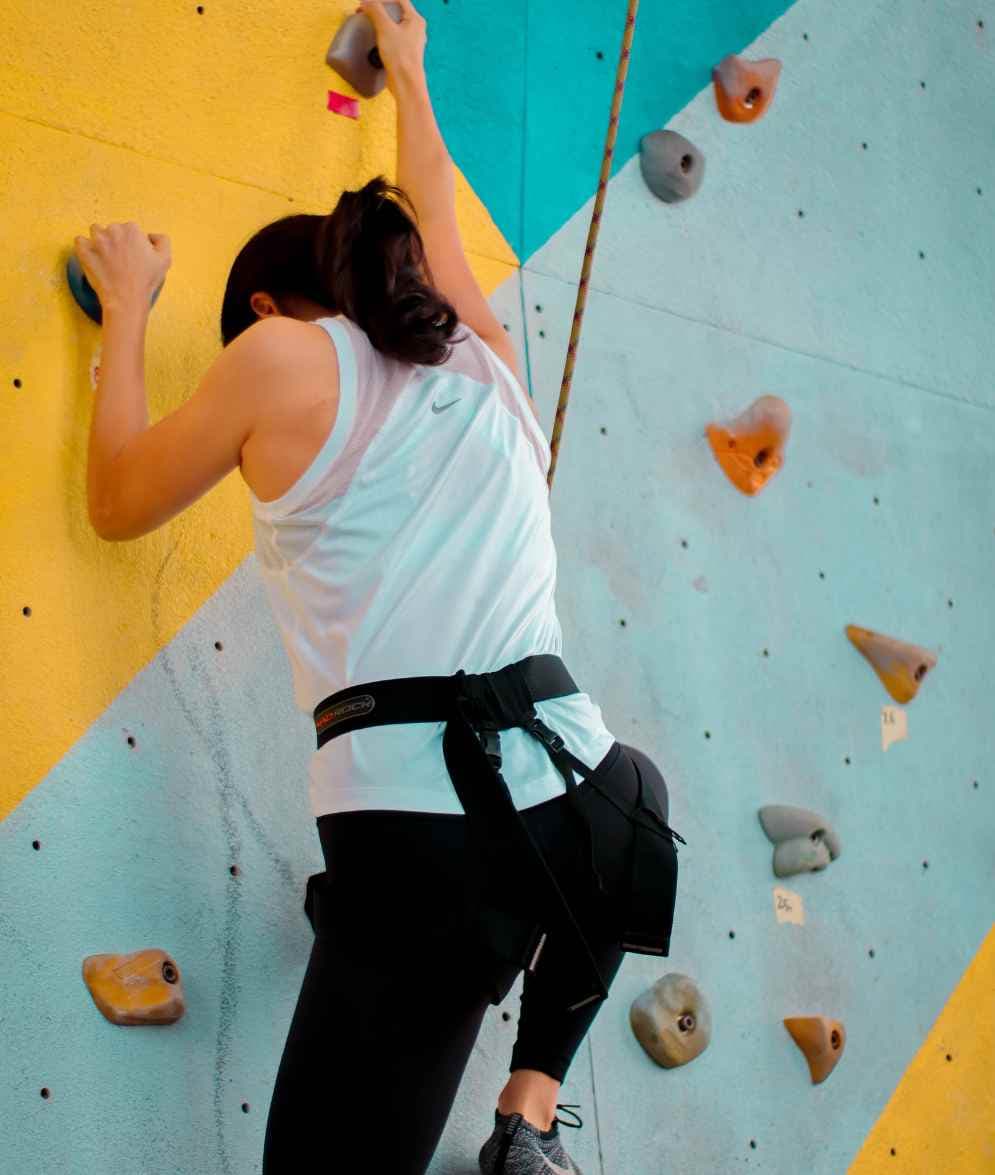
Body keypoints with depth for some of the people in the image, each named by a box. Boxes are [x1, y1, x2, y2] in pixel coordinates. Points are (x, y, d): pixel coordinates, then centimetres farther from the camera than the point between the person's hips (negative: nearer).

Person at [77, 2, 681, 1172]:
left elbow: (117, 504, 18)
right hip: (577, 800, 4)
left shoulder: (282, 353, 4)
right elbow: (431, 216, 39)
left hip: (417, 848, -4)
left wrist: (124, 310, 30)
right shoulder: (485, 361, 18)